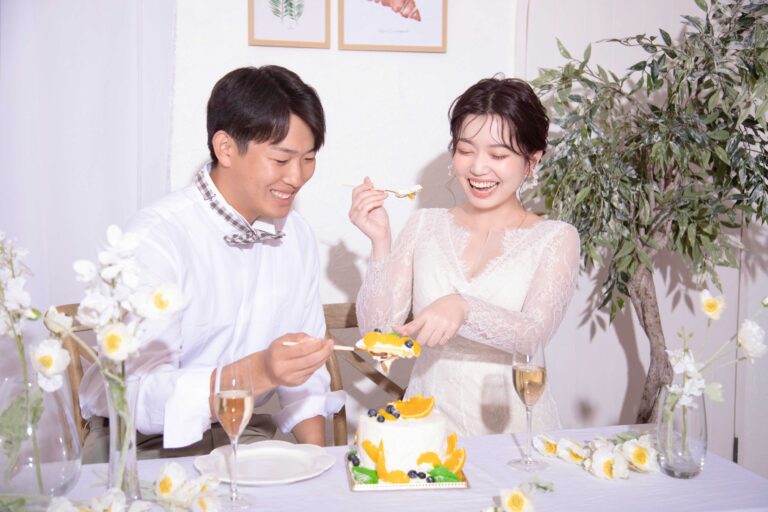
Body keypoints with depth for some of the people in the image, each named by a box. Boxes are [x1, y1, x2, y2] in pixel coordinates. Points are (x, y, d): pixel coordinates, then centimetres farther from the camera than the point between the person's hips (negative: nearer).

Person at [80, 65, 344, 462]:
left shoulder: (297, 235, 3)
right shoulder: (158, 237, -21)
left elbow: (304, 371, 9)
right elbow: (139, 398, -29)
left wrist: (314, 453, -6)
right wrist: (259, 372, -42)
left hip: (242, 431, 5)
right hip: (147, 442, -4)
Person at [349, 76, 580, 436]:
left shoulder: (556, 239, 3)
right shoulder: (425, 225, 9)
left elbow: (535, 334, -14)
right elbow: (377, 330, 3)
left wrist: (462, 308, -31)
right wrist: (381, 241, -8)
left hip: (512, 424, -1)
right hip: (427, 423, 2)